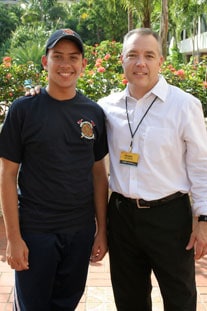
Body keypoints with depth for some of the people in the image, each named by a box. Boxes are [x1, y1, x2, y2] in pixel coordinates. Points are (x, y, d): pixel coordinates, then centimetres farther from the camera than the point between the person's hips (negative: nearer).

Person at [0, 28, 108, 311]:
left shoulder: (94, 113, 2)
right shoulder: (24, 109, -7)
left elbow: (99, 174, 7)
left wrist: (102, 230, 5)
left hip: (81, 231, 3)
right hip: (35, 231, -3)